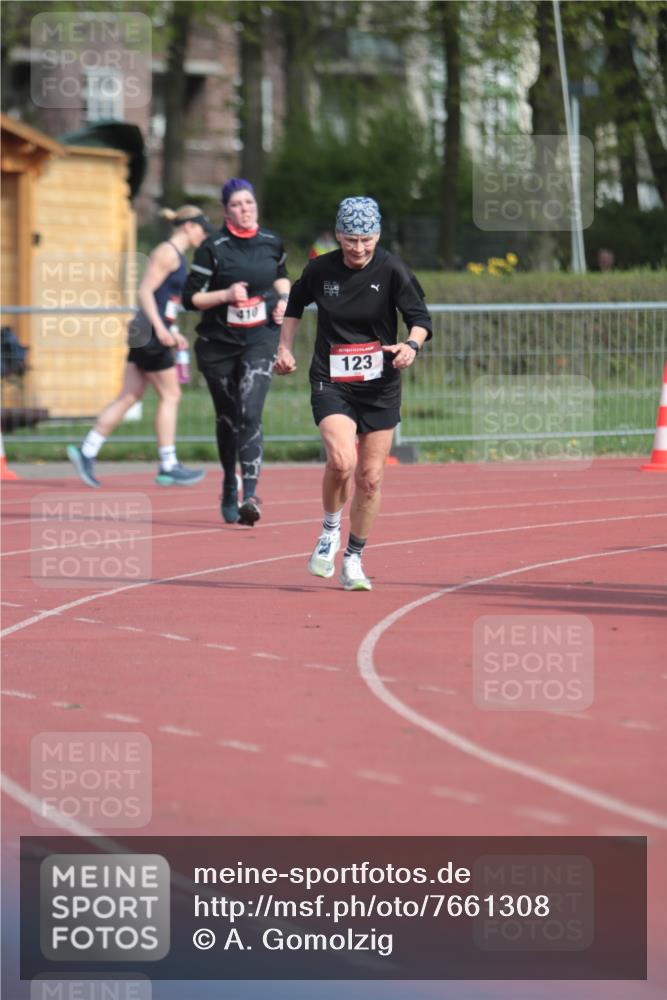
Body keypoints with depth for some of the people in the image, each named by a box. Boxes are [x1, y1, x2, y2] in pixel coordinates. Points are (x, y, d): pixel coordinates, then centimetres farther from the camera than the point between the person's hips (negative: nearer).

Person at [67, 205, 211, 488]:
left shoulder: (177, 256, 19)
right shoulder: (167, 253, -11)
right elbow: (145, 291, -18)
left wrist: (172, 332, 22)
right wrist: (160, 328, -24)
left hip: (155, 333, 10)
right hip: (150, 335, -10)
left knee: (129, 397, 8)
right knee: (170, 396, -4)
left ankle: (86, 451, 7)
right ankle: (168, 467, 1)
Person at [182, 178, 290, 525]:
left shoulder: (271, 242, 4)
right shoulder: (212, 248, -7)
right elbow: (191, 298, -7)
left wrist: (284, 298, 6)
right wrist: (226, 295, -21)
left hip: (260, 340, 0)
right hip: (218, 344, 0)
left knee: (249, 414, -17)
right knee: (227, 418, 11)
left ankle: (250, 496, -24)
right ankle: (229, 489, 33)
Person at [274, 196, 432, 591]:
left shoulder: (391, 270, -8)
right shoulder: (320, 270, -2)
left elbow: (421, 317, -9)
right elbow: (296, 302, 19)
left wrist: (412, 344, -29)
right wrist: (286, 347, 13)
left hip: (381, 387, 1)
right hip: (331, 383, -1)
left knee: (370, 477, 4)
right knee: (341, 461, -23)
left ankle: (354, 560, 21)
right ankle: (330, 532, 5)